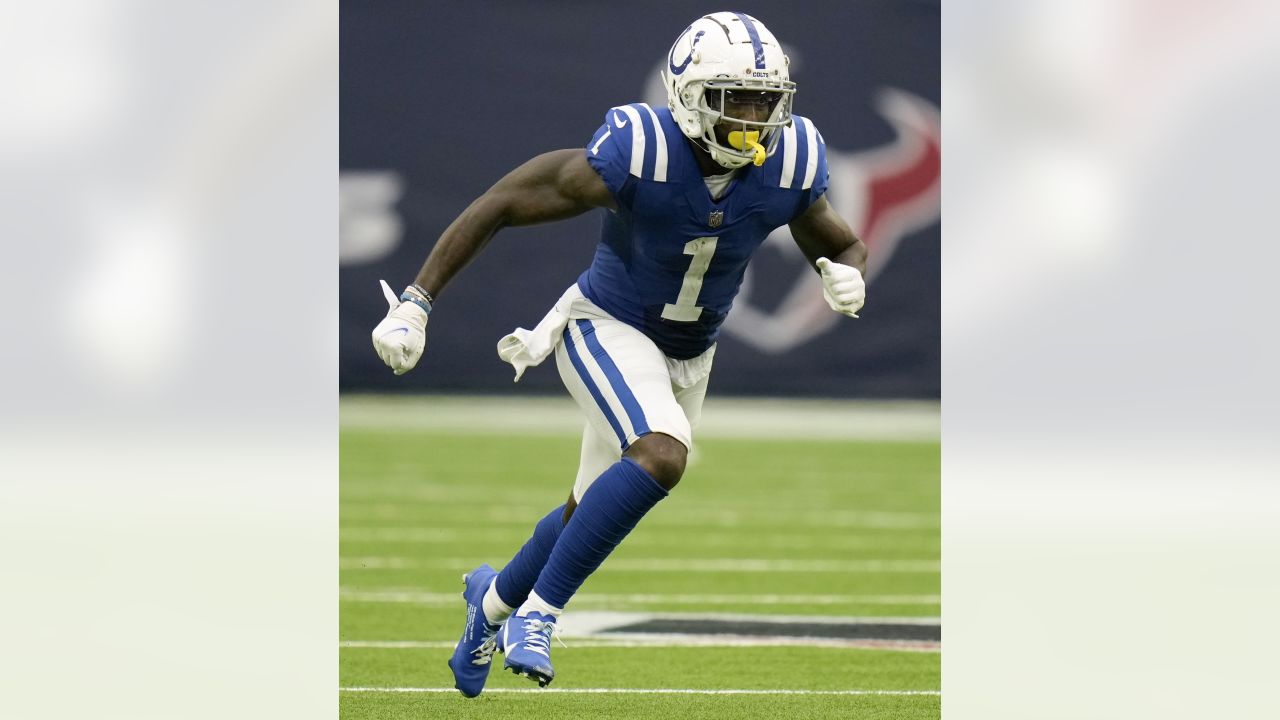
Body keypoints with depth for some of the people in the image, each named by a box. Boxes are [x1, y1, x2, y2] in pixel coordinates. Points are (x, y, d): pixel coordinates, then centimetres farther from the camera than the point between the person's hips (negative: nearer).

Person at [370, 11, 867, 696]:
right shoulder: (636, 155, -29)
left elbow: (845, 246, 3)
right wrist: (414, 303, -22)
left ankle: (496, 594, 47)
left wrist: (846, 274, -23)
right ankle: (537, 611, -20)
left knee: (597, 512, 17)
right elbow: (499, 205, -20)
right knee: (662, 456, -32)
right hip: (608, 329, -6)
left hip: (686, 356, 6)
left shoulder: (789, 168, -16)